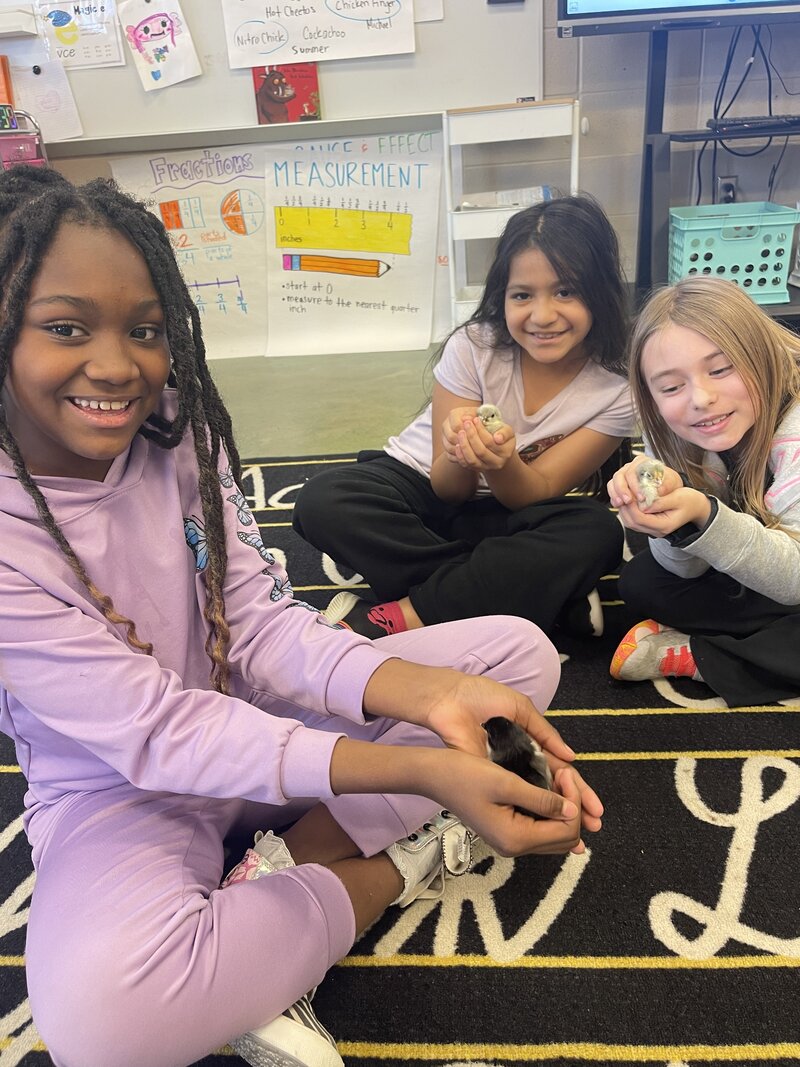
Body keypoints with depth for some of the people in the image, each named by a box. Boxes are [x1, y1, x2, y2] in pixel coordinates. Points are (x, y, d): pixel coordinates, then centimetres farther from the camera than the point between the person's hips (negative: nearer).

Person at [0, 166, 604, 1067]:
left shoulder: (176, 431, -7)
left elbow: (260, 625, -11)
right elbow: (157, 734, -26)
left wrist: (429, 695, -30)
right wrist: (417, 771, -37)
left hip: (251, 717, 5)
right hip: (119, 791, -4)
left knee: (518, 652, -4)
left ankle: (282, 870, -11)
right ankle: (399, 863, -11)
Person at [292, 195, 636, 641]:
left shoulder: (617, 392, -15)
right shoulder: (473, 348, -17)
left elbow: (537, 494, -17)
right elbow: (449, 490, -15)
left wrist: (501, 461, -40)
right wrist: (461, 456, -39)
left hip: (505, 515, 0)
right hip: (425, 484, 1)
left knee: (597, 532, -32)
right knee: (323, 501, -29)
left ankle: (403, 617, -28)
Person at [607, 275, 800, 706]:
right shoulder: (670, 433, -14)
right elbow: (686, 569, -13)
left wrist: (702, 515, -46)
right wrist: (666, 501, -35)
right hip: (751, 583, 4)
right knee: (639, 582, -14)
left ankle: (695, 655, -13)